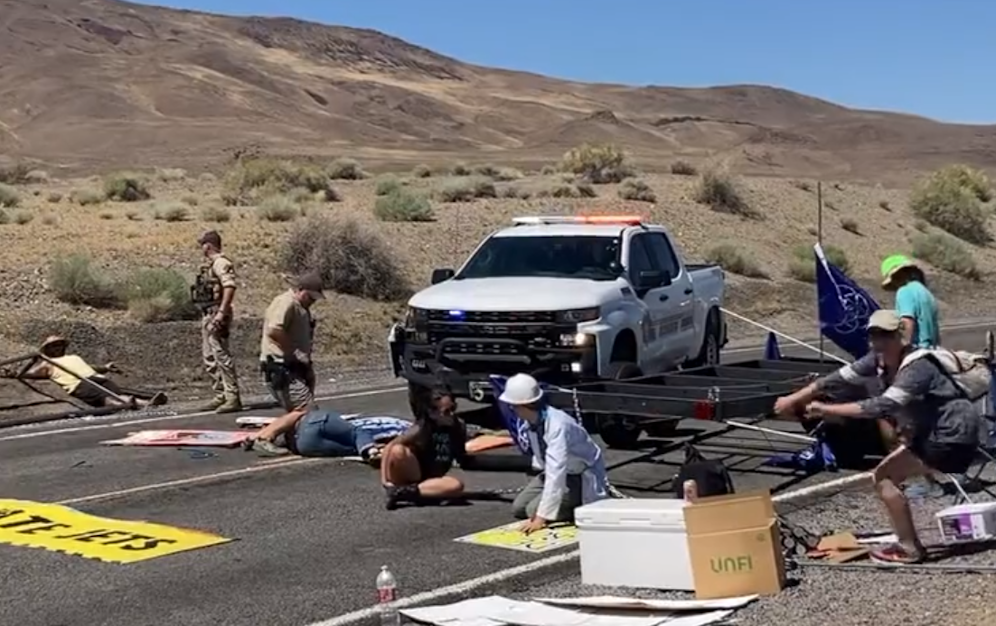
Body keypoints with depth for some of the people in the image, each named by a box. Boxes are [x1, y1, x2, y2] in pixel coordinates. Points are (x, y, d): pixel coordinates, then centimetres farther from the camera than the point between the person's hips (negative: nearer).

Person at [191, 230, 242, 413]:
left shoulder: (221, 263, -13)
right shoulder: (210, 264, 18)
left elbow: (230, 287, -25)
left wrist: (221, 312, -30)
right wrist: (206, 316, 18)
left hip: (216, 315, -11)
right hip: (207, 314, 11)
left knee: (221, 355, -11)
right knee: (209, 357, 13)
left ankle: (233, 398, -10)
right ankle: (221, 396, 19)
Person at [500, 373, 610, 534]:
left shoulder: (557, 426, -36)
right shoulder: (532, 420, -13)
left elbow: (556, 472, -40)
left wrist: (541, 517, -41)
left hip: (582, 478, -8)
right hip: (556, 471, 8)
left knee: (534, 510, -19)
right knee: (519, 507, 0)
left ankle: (584, 509, -4)